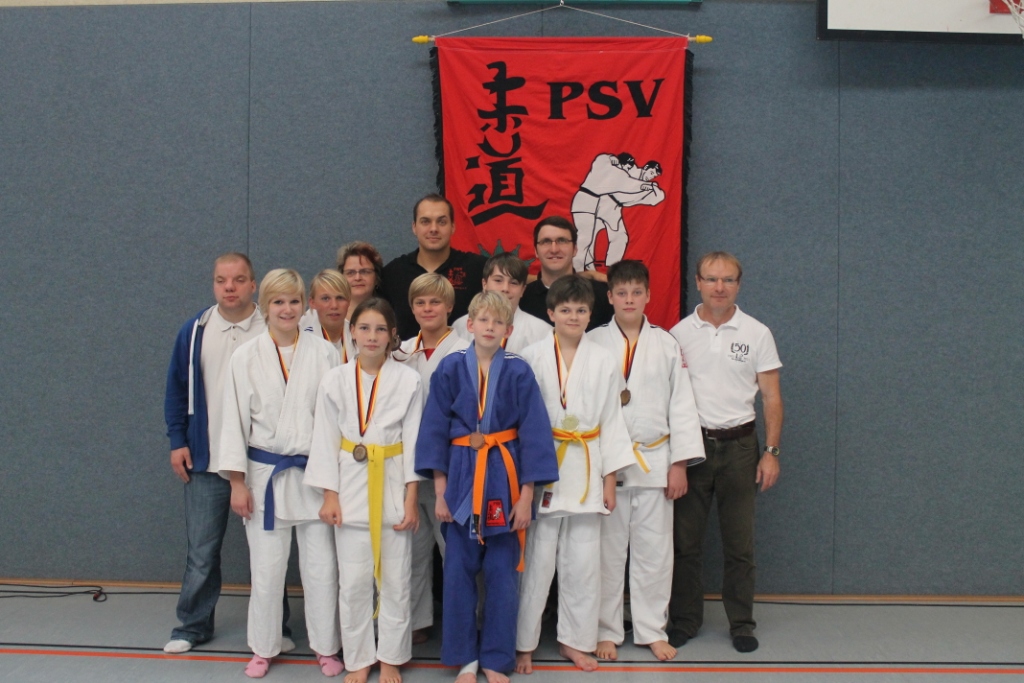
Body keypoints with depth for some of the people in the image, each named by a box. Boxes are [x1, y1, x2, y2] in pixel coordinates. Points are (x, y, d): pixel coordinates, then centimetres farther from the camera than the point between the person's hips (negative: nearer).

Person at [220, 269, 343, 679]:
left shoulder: (324, 353, -1)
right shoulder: (246, 357, -1)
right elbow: (235, 421, 0)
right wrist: (237, 482, -3)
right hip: (265, 475, 0)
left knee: (321, 568, 6)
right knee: (266, 570, 8)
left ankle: (326, 647, 24)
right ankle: (263, 648, 28)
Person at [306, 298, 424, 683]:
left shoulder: (408, 381, -4)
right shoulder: (335, 381, -1)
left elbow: (413, 441, -3)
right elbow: (326, 440, 1)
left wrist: (411, 500, -6)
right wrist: (329, 496, -3)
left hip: (393, 485, 0)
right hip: (350, 486, 1)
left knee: (395, 579, 6)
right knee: (354, 581, 5)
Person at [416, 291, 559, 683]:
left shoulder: (519, 373, -4)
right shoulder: (450, 369, -2)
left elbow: (534, 435, -4)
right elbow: (434, 430, 1)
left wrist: (526, 496, -7)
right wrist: (440, 491, -2)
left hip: (504, 479, -1)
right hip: (460, 478, 1)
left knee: (502, 574, 7)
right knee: (458, 573, 6)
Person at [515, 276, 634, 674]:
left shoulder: (603, 362, 4)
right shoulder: (532, 358, -3)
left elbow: (612, 421, 7)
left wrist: (610, 480, 4)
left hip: (586, 469, 2)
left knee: (583, 562, 8)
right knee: (537, 561, 1)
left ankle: (574, 640, 25)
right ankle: (524, 644, 17)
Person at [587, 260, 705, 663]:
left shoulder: (666, 345, 5)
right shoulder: (594, 343, -1)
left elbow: (681, 404, 4)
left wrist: (680, 463, -1)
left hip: (654, 460, 2)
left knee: (654, 552, 7)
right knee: (607, 551, 5)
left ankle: (653, 631, 21)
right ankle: (606, 631, 19)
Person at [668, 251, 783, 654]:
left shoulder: (757, 334, 3)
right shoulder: (679, 334, 4)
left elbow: (771, 397, 3)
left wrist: (771, 452, -4)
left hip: (739, 445, 0)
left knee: (740, 542, 5)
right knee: (685, 540, 5)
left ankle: (741, 624, 18)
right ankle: (685, 621, 18)